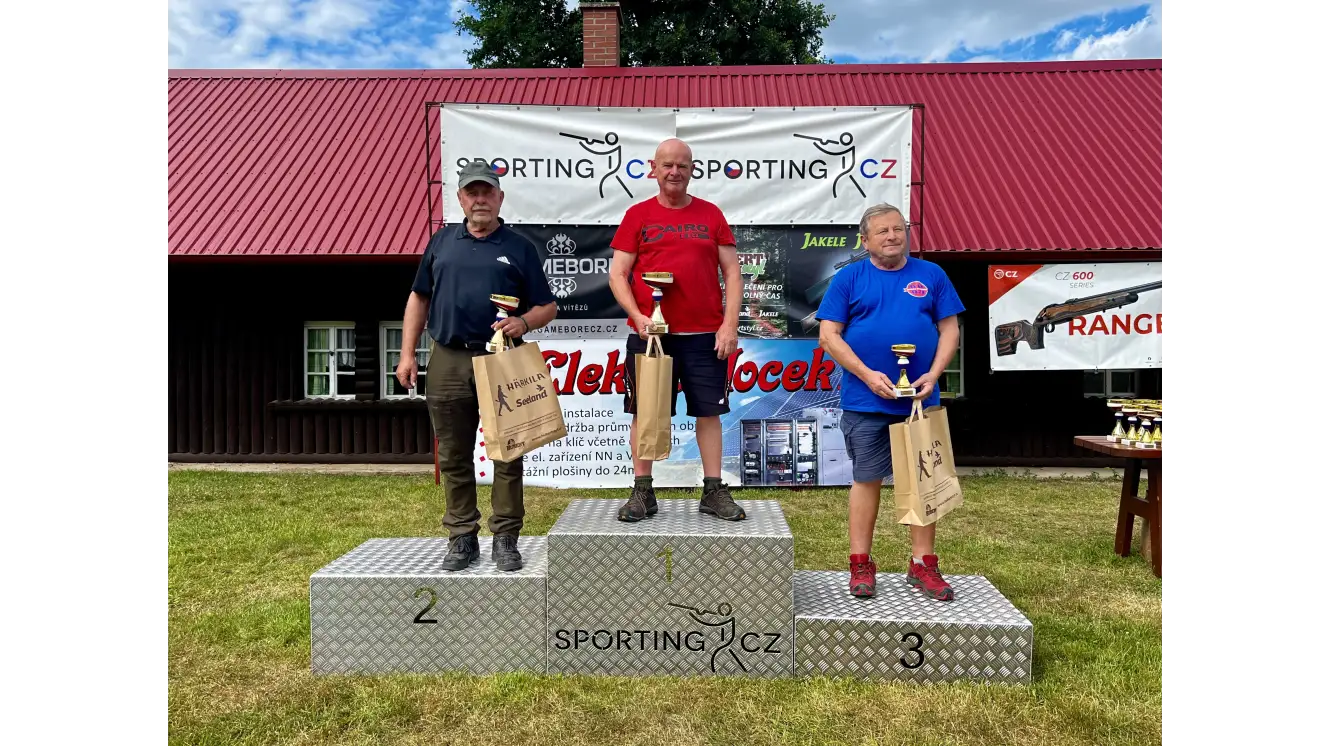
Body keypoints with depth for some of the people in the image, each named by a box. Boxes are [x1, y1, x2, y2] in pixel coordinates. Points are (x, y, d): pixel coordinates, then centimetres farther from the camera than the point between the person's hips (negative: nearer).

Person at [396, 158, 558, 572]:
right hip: (448, 362, 3)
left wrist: (523, 322, -16)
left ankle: (506, 538, 13)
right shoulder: (441, 242, 13)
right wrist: (407, 353, 8)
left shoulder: (519, 247, 5)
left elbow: (548, 306, 5)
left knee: (508, 455, 1)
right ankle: (462, 538, 20)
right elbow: (419, 297, 16)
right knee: (454, 457, 8)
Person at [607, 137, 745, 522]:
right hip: (649, 333, 0)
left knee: (709, 411, 5)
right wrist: (638, 316, -13)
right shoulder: (637, 215, 6)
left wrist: (730, 323, -4)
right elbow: (617, 274, 2)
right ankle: (642, 493, 16)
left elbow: (732, 273, 6)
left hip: (706, 335, 1)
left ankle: (714, 492, 17)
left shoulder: (711, 214, 9)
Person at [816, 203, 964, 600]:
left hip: (920, 400, 2)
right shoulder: (848, 278, 2)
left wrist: (933, 375, -9)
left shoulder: (931, 275, 8)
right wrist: (868, 375, -13)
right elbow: (829, 335, -3)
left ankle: (923, 564, 20)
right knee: (867, 479, 6)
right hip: (865, 401, -2)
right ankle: (860, 564, 16)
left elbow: (950, 330, 7)